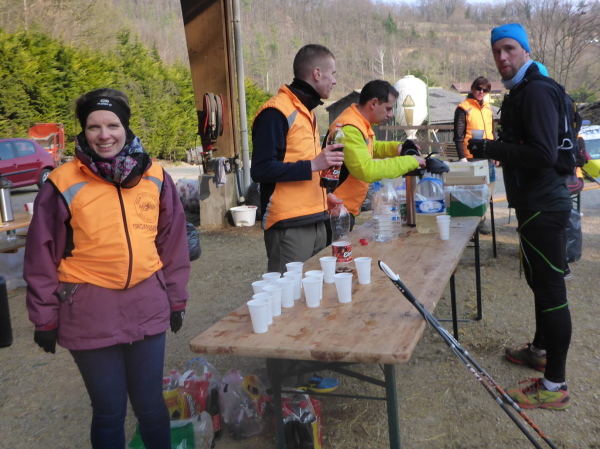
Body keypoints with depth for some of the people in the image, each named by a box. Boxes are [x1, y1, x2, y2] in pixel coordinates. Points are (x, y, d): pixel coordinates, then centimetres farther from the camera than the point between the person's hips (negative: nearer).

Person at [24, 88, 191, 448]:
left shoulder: (155, 177, 1)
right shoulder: (63, 185, -8)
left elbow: (173, 242, 7)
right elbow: (42, 257, -2)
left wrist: (176, 298, 10)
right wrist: (45, 319, 1)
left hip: (147, 306, 2)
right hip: (89, 312, -2)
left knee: (150, 405, 14)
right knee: (109, 411, 10)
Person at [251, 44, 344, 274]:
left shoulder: (306, 111, 17)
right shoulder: (276, 112, -13)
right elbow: (261, 169, -19)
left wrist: (322, 195, 12)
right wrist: (313, 165, -22)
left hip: (315, 222, 9)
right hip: (289, 226, -9)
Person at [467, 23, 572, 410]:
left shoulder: (536, 91, -15)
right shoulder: (521, 92, 17)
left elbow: (543, 153, -25)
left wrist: (491, 148, -19)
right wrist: (492, 148, 10)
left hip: (543, 206, -11)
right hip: (537, 203, 11)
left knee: (551, 288, -6)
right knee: (540, 281, 21)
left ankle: (555, 386, 2)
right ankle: (541, 350, 39)